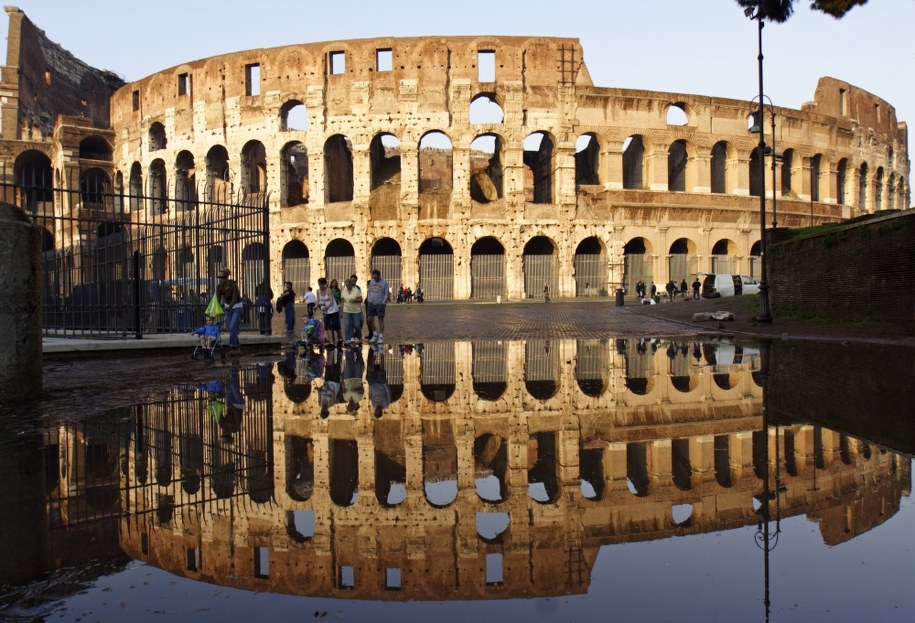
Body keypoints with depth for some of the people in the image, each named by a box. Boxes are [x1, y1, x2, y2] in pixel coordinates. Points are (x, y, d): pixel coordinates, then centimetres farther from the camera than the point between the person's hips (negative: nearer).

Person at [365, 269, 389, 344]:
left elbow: (386, 294, -4)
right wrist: (368, 301, 7)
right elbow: (369, 291, 15)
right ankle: (375, 334, 20)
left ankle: (381, 337, 8)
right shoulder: (371, 281, 8)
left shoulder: (384, 283, -5)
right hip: (371, 303, 5)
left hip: (380, 304, -5)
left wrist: (384, 303, -10)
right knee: (369, 319, 3)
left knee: (380, 320, 1)